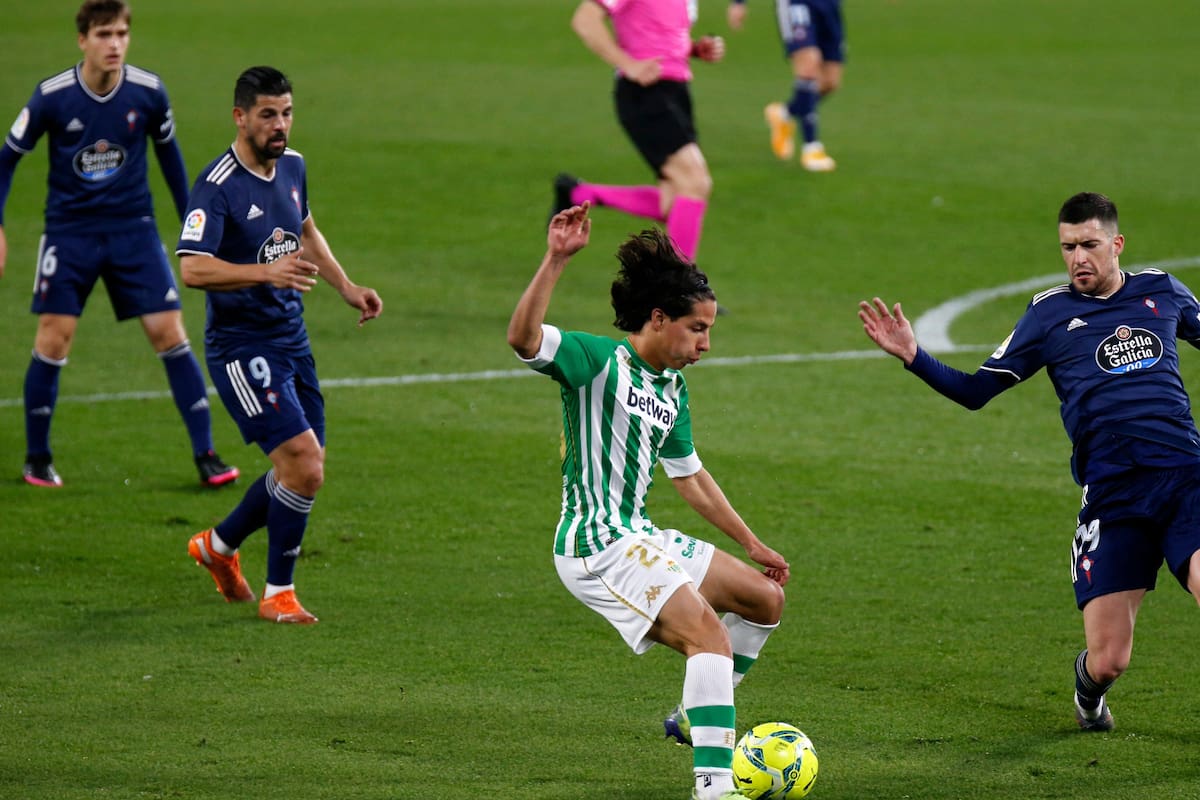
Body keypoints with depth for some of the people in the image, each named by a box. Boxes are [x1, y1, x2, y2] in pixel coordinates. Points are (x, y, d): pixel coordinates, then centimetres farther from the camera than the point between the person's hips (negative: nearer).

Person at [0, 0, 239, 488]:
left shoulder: (148, 92, -7)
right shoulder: (51, 97, -12)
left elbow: (168, 151, 11)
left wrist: (191, 221, 14)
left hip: (133, 228, 1)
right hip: (69, 231, -1)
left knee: (170, 334, -6)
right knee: (53, 340, -7)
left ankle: (205, 454, 0)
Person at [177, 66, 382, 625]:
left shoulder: (292, 166, 7)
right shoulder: (217, 186, -18)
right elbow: (192, 268, -30)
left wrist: (347, 289, 18)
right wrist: (267, 271, -42)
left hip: (292, 341, 8)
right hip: (241, 345, -8)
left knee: (306, 470, 12)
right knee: (304, 465, -16)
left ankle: (219, 544, 35)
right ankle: (278, 594, 0)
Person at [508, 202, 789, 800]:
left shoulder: (672, 388, 14)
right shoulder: (601, 362, -11)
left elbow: (689, 475, 27)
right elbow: (523, 337, -30)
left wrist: (752, 544, 32)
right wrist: (556, 260, -41)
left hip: (642, 540, 10)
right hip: (597, 545, -10)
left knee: (765, 598, 18)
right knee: (711, 637, -25)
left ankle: (698, 717, 30)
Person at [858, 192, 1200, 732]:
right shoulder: (1051, 313, 8)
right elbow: (976, 391, 10)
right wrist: (913, 357, -2)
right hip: (1113, 498, -1)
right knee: (1107, 663, -6)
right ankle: (1088, 688, 33)